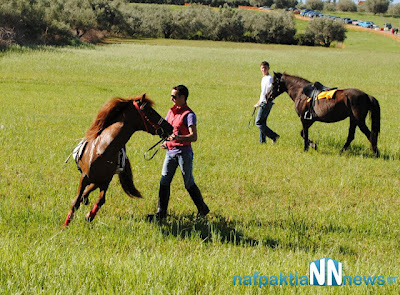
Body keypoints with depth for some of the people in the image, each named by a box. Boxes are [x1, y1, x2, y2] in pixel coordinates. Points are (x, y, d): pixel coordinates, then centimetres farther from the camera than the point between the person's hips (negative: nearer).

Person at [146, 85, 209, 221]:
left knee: (189, 183, 3)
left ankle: (202, 209, 19)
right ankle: (161, 213, 9)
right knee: (164, 182, 4)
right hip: (170, 152, 7)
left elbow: (194, 137, -23)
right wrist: (165, 141, 10)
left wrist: (178, 138, -39)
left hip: (183, 152, -7)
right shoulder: (171, 111, 11)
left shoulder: (189, 115, -13)